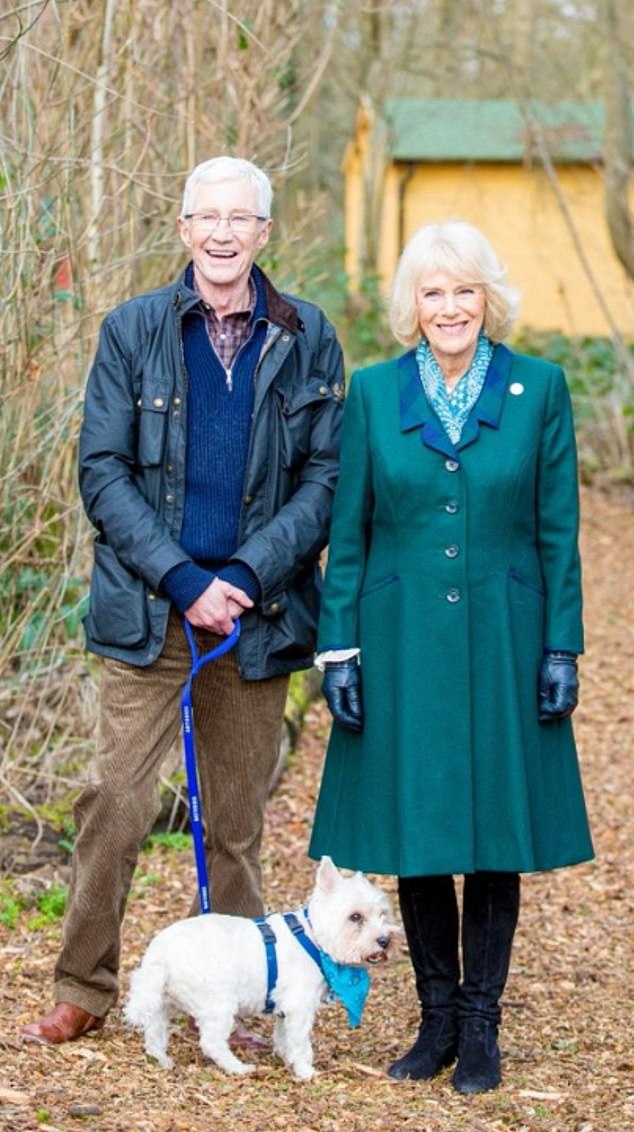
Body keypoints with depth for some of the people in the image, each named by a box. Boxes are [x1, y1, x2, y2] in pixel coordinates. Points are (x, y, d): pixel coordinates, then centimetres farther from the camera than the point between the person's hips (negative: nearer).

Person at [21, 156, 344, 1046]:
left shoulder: (307, 339, 4)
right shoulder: (134, 330, 2)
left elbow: (325, 475, 2)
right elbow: (102, 472, -2)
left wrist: (248, 577, -11)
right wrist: (182, 579, -12)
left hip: (257, 612, 1)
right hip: (149, 612, -1)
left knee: (237, 816, 8)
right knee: (116, 803, -2)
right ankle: (84, 991, 12)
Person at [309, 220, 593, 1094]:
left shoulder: (539, 389, 1)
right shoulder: (373, 392, 2)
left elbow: (558, 532, 2)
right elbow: (347, 532, 4)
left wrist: (561, 649, -3)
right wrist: (339, 648, -1)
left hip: (502, 643, -1)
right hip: (402, 643, 1)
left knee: (496, 832, 4)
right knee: (415, 831, 6)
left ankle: (480, 1023, 15)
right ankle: (437, 1015, 20)